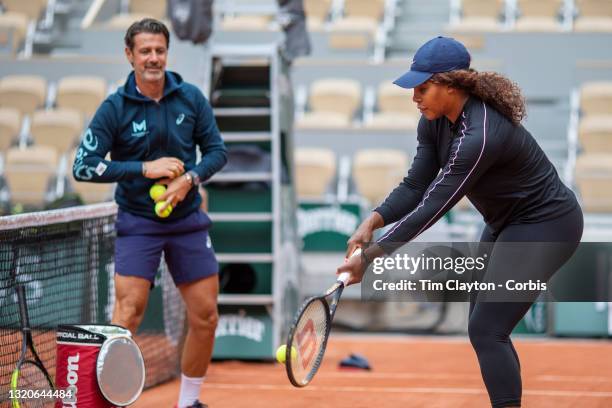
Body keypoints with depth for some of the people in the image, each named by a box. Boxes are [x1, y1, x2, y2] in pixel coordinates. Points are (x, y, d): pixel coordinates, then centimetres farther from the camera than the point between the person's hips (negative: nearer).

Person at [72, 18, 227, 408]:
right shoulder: (115, 108, -9)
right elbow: (84, 166, -12)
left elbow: (217, 150, 5)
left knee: (205, 317, 5)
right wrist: (145, 168, -19)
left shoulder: (191, 98, -1)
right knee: (128, 314, -15)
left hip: (188, 220, 3)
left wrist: (190, 178, -15)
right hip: (138, 222, -3)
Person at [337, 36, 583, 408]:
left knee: (486, 331, -14)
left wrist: (370, 256, -32)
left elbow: (433, 208, -33)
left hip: (545, 225, -10)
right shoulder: (435, 121, -6)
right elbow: (416, 186, -7)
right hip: (508, 223, 10)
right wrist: (372, 222, -24)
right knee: (485, 328, 14)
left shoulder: (479, 135, -33)